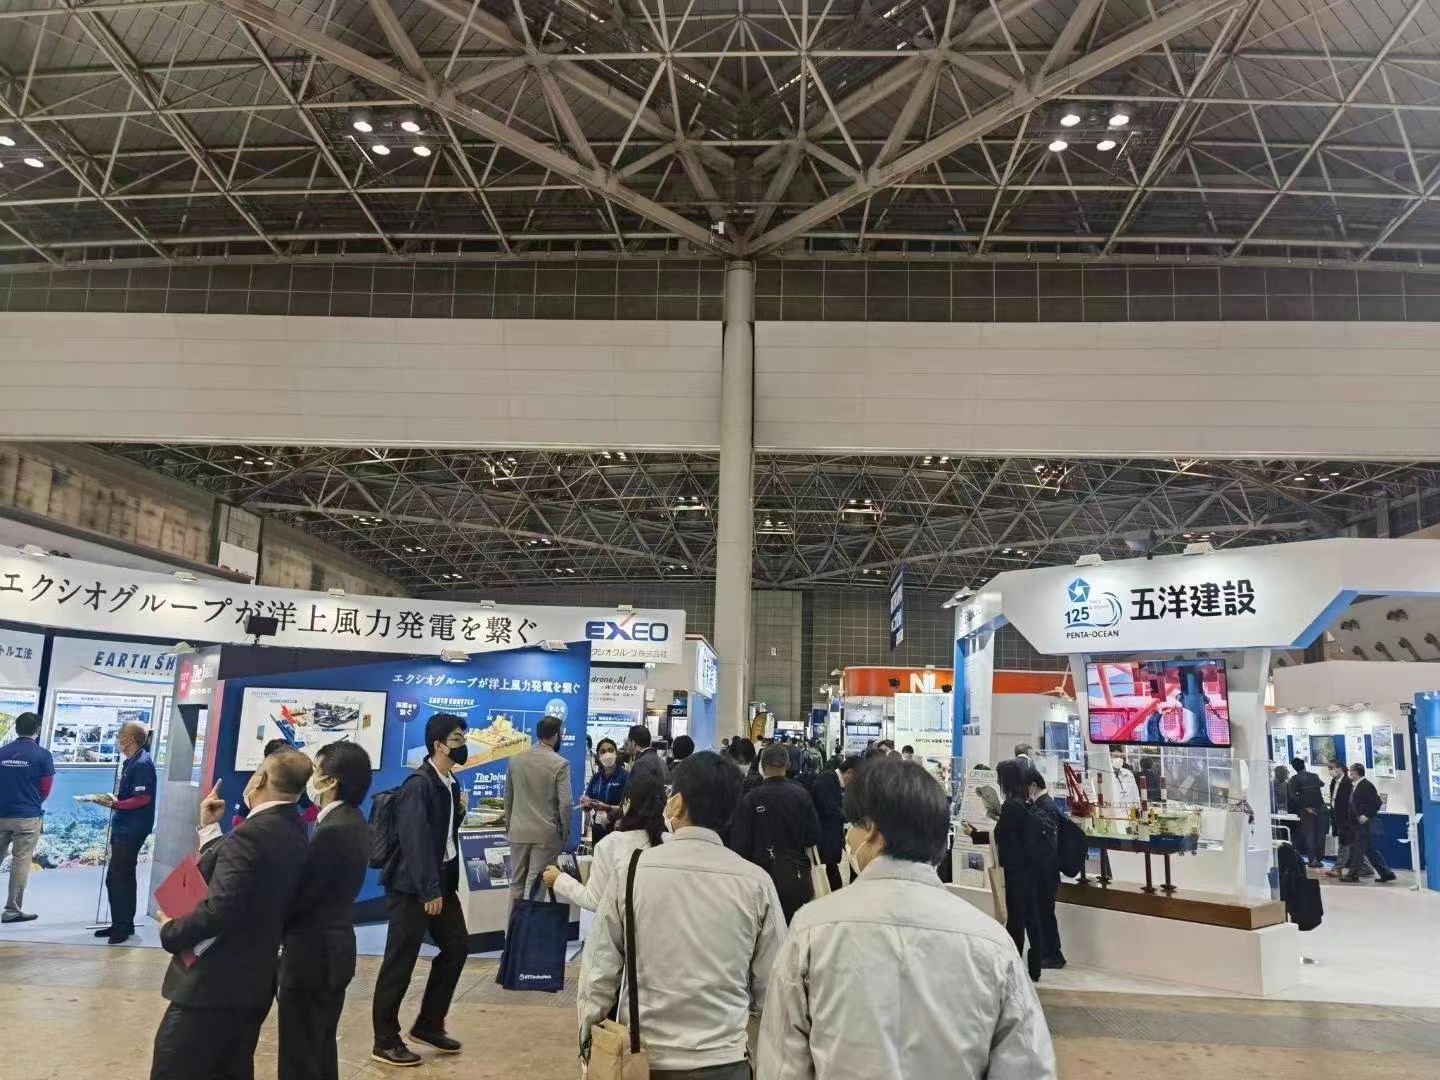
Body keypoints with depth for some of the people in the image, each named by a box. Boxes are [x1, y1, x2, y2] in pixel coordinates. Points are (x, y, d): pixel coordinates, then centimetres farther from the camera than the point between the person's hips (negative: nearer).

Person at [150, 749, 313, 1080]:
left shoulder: (250, 835, -21)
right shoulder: (296, 836, 5)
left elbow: (218, 910, -28)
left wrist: (171, 931, -11)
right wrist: (210, 828, 16)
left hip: (213, 986, -9)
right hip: (255, 984, 9)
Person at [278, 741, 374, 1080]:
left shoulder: (333, 830, -23)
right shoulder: (352, 822, 7)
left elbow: (299, 894, -20)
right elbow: (318, 885, 8)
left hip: (313, 952, -9)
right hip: (333, 947, 9)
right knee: (320, 1049, 20)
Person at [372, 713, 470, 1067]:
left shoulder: (450, 783, 8)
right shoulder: (418, 784, -18)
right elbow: (416, 840, -23)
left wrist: (460, 811, -4)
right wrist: (429, 890, -23)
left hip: (442, 880, 9)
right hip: (412, 885, -9)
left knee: (457, 946, 14)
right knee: (400, 962, 1)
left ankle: (429, 1024, 28)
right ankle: (386, 1041, 15)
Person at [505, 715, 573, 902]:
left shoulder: (515, 759, 3)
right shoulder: (560, 764, -12)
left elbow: (508, 797, 10)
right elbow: (565, 804, -13)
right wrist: (565, 833, 0)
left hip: (518, 831, 4)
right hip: (546, 832, -4)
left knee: (516, 883, 13)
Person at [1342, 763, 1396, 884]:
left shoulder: (1366, 785, -14)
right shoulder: (1356, 786, 14)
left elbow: (1376, 803, -20)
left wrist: (1366, 815, -22)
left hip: (1366, 823, -10)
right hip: (1360, 823, 10)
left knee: (1358, 848, -6)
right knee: (1370, 849, 13)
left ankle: (1353, 874, -3)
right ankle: (1386, 873, 18)